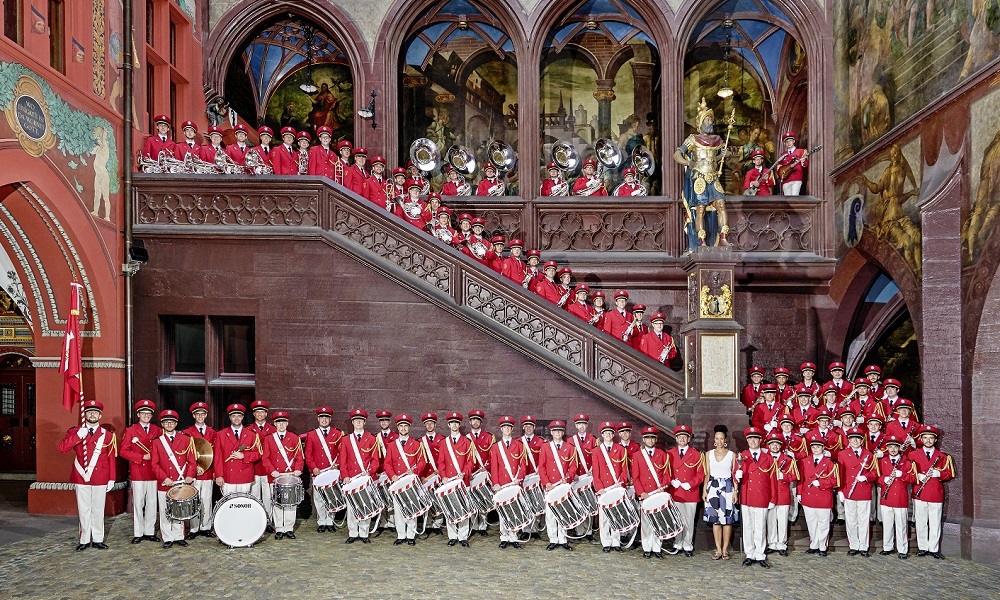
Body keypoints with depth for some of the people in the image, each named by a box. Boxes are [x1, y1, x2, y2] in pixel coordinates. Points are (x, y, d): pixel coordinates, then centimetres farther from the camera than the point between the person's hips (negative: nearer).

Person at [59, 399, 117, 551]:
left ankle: (98, 539, 13)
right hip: (81, 478, 0)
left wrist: (111, 479, 0)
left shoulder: (107, 435, 4)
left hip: (100, 479, 0)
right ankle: (84, 540, 12)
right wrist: (78, 436, -18)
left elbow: (111, 459, 4)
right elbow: (62, 448, -8)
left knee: (98, 510, 5)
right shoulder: (75, 432, 7)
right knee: (83, 510, 4)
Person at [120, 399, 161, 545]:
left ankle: (150, 532, 14)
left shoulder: (158, 430, 9)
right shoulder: (130, 431, 2)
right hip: (137, 472, -2)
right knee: (138, 503, 1)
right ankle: (138, 533, 10)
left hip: (153, 472, 3)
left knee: (152, 503, 6)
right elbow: (124, 451, -4)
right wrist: (142, 457, -12)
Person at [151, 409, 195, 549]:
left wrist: (189, 475, -13)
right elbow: (155, 464, 0)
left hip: (181, 483, 0)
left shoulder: (186, 439, 3)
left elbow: (191, 460, 2)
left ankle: (178, 537, 18)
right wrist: (165, 478, -13)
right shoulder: (157, 442, 4)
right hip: (164, 484, 0)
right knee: (165, 512, 4)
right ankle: (168, 538, 14)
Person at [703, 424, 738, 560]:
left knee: (728, 520, -1)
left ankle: (725, 550, 7)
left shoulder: (732, 455, 4)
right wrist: (704, 490, 3)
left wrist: (735, 491, -4)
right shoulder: (709, 454, 9)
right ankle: (718, 550, 7)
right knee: (715, 519, 1)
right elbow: (707, 474, 10)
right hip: (713, 488, 2)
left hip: (728, 488, -2)